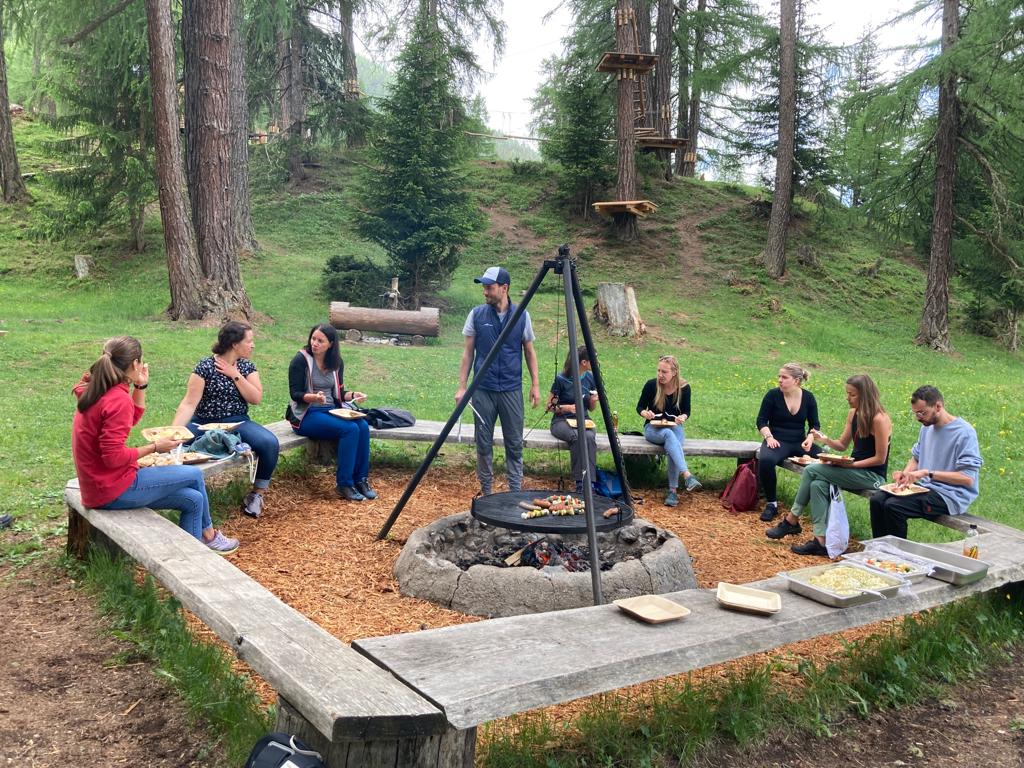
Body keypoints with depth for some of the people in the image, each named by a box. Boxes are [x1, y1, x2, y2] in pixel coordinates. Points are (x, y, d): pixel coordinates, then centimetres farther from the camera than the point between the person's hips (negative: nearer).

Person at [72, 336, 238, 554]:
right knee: (194, 475, 5)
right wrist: (154, 447, -14)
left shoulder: (97, 390, 8)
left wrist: (141, 385, 13)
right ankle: (208, 535, 27)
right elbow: (114, 456, -25)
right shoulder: (118, 400, -23)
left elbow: (132, 418, 23)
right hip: (115, 491, -10)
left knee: (193, 499, 8)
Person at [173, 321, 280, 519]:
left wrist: (235, 375, -11)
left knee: (270, 443, -25)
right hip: (204, 424, -3)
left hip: (238, 423, 3)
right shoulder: (205, 367, -8)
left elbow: (256, 399, -4)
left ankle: (257, 493, -3)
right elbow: (189, 403, -13)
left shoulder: (247, 366, 6)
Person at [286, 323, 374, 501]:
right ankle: (344, 484, -20)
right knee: (350, 429, -29)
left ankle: (361, 479, -13)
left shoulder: (337, 362, 10)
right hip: (307, 415, -5)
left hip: (331, 411, 6)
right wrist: (314, 397, -29)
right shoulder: (301, 359, -7)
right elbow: (295, 394, -10)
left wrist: (353, 395, -5)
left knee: (363, 426, -23)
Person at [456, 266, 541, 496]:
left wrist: (535, 384, 3)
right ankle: (486, 491, 18)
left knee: (514, 443, 4)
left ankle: (516, 490, 14)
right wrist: (462, 387, -1)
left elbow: (529, 352, 8)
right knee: (484, 443, 6)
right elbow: (468, 352, 4)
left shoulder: (522, 316, 0)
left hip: (512, 389, 0)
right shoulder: (477, 314, 0)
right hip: (483, 389, 0)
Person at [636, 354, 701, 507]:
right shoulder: (651, 384, -8)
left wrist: (682, 417, -17)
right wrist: (645, 413, -21)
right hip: (653, 428, -1)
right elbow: (640, 407, 2)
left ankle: (673, 491, -33)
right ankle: (687, 476, -50)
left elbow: (686, 411, 6)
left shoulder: (684, 387, -5)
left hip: (675, 427, 1)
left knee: (672, 447, -35)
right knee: (668, 434, -37)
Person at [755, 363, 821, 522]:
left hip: (800, 442, 2)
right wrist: (769, 437, -18)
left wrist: (810, 438, -11)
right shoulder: (773, 395, -2)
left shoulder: (808, 398, 4)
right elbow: (762, 420, 0)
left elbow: (815, 424, 9)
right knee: (765, 460, -36)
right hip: (777, 441, -2)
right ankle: (771, 503, -16)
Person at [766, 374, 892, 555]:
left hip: (873, 476, -8)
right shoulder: (853, 413, 8)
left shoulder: (879, 419, -17)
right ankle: (821, 541, -17)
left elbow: (880, 458, -15)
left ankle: (792, 520, -10)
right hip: (854, 470, 8)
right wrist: (826, 440, -7)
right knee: (818, 484, -19)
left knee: (812, 471, -20)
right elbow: (843, 445, 14)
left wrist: (851, 464, -19)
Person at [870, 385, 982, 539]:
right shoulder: (927, 427, 11)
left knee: (893, 506, -25)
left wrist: (928, 473, -22)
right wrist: (905, 473, 0)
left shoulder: (964, 432, -14)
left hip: (950, 496, -8)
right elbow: (916, 457, 23)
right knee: (877, 500, -12)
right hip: (925, 487, 8)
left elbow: (967, 478, -19)